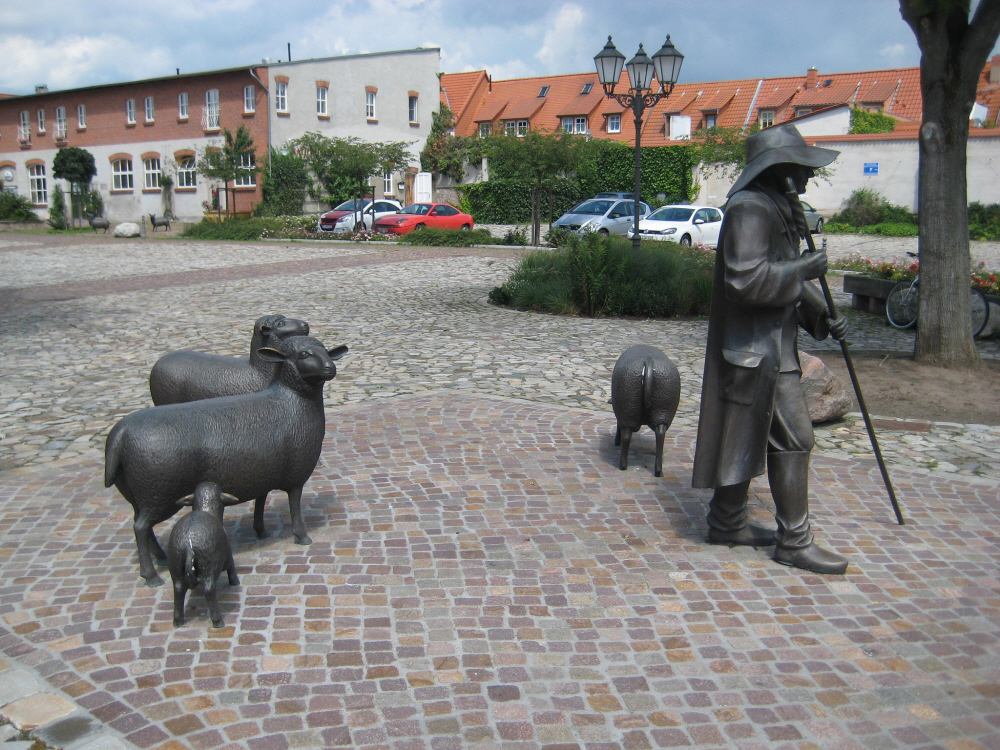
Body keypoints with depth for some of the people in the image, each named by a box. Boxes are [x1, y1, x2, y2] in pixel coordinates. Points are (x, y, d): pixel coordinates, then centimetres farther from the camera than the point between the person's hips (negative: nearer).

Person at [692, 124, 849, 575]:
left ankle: (728, 524, 26)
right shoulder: (750, 208, -16)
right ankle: (794, 542, 3)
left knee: (748, 437, 15)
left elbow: (787, 279, 21)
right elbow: (746, 279, -27)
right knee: (793, 439, -6)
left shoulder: (780, 209, 17)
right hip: (757, 350, -10)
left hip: (772, 346, 10)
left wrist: (822, 319, 8)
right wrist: (803, 270, -17)